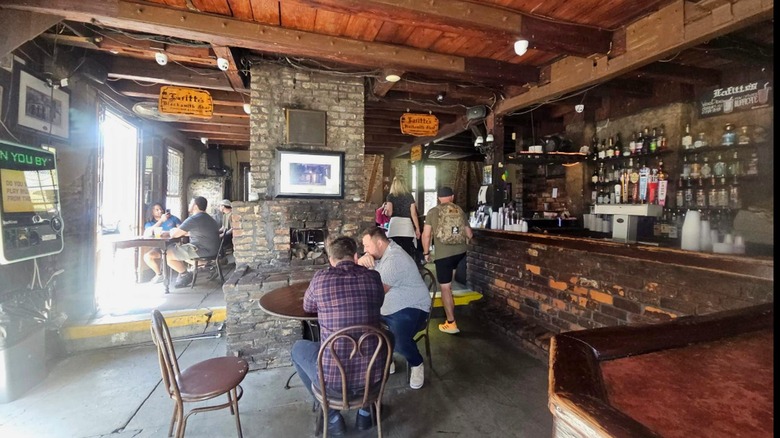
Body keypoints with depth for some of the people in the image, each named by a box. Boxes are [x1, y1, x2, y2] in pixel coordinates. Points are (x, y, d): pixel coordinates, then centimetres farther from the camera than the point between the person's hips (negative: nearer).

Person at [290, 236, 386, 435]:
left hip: (333, 376, -2)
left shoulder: (321, 277, -7)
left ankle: (332, 417, 29)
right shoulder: (373, 276, -2)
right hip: (372, 372, 3)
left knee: (298, 348, 27)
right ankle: (364, 411, 36)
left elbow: (308, 307, 13)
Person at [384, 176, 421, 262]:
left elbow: (389, 212, -5)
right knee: (408, 253, 5)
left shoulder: (391, 196, 4)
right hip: (407, 226, 2)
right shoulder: (409, 196, 9)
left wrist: (385, 209, 18)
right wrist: (417, 228, 12)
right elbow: (413, 213, 6)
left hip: (395, 227, -2)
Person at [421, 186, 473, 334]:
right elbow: (469, 235, 12)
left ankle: (451, 324, 10)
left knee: (445, 288, 4)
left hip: (443, 254, -5)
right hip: (461, 252, 5)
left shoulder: (433, 212, -3)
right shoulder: (460, 211, 7)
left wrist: (426, 252, 8)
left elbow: (426, 235, -6)